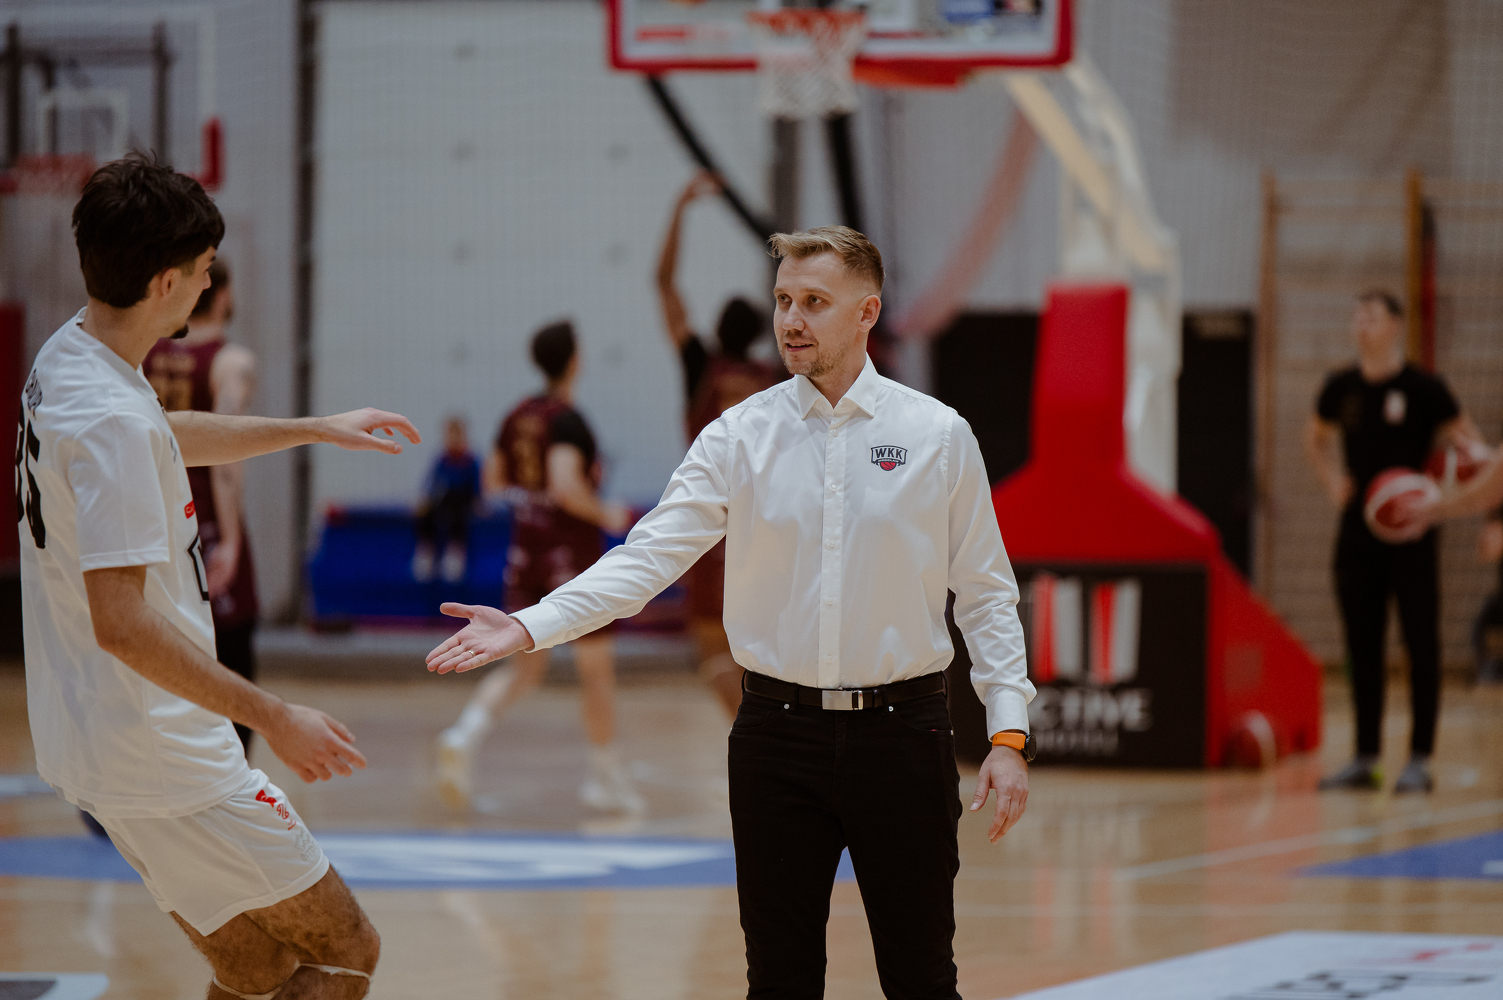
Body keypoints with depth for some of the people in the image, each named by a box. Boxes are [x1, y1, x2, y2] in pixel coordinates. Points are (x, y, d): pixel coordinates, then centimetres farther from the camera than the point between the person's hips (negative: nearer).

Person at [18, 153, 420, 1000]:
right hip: (160, 759, -10)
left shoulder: (69, 361, 8)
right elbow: (121, 623, -28)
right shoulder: (111, 419, -24)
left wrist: (315, 428, 34)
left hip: (101, 740, 10)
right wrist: (273, 718, -24)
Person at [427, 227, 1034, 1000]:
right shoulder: (740, 438, 2)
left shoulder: (937, 436, 1)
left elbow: (985, 594, 4)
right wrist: (532, 625, -20)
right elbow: (651, 555, -6)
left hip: (900, 732, -1)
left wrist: (1008, 734, -4)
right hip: (779, 733, 1)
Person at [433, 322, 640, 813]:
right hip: (571, 555, -7)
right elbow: (566, 485, -28)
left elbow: (494, 480, 14)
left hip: (525, 552, 7)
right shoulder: (568, 421, -16)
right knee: (597, 666, 8)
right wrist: (605, 515, -14)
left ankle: (463, 737, -11)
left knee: (524, 666, 12)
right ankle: (606, 777, 16)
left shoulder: (518, 417, 6)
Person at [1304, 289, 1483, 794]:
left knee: (1420, 647, -2)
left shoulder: (1423, 388, -8)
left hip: (1410, 536, -5)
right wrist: (1332, 480, 7)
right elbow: (1316, 438, 24)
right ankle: (1365, 759, 14)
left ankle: (1420, 761, 2)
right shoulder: (1340, 388, 5)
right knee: (1362, 649, 7)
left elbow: (1469, 445, -3)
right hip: (1357, 533, 5)